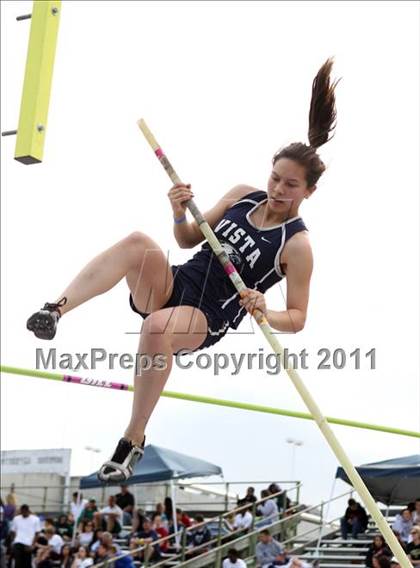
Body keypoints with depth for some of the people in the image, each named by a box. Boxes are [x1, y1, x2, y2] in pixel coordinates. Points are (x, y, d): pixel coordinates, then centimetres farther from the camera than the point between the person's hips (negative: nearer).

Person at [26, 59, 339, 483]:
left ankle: (133, 440, -24)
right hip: (175, 286, 4)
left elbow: (297, 319, -3)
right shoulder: (243, 195, 9)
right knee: (138, 242, -29)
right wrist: (181, 214, -5)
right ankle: (56, 309, -42)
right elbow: (189, 241, 17)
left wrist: (264, 313, -24)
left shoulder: (297, 245, -5)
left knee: (157, 327, -39)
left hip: (209, 320, -4)